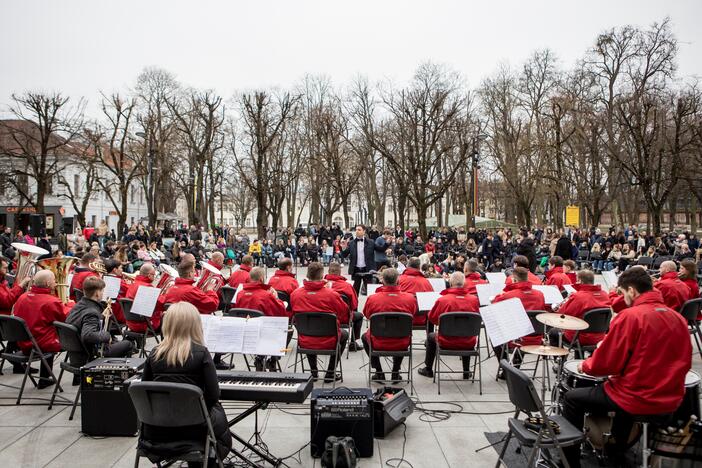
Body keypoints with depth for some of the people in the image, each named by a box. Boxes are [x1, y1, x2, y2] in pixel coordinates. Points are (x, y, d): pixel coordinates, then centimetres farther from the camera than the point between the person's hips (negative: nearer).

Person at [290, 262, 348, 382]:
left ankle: (313, 371, 37)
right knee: (344, 334, 30)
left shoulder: (295, 293, -10)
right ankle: (330, 373, 28)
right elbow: (344, 311, -2)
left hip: (304, 343, 3)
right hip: (328, 342, -3)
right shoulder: (331, 293, -19)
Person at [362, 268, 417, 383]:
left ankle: (379, 373, 30)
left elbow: (367, 315, 3)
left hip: (378, 343, -1)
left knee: (365, 337, 33)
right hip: (402, 344, 1)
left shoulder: (372, 298, -19)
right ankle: (396, 372, 34)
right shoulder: (410, 298, -15)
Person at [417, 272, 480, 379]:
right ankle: (466, 371, 39)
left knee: (430, 337, 30)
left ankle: (428, 369, 39)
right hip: (468, 344, 2)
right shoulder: (474, 299, -11)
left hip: (447, 342, -2)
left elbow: (432, 318, -4)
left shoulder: (442, 299, -19)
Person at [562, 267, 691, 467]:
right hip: (671, 401, 8)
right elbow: (684, 363, 13)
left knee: (572, 399, 10)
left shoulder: (630, 316, -18)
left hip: (638, 399, -7)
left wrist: (585, 366, 4)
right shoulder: (678, 318, 2)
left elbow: (605, 363, -16)